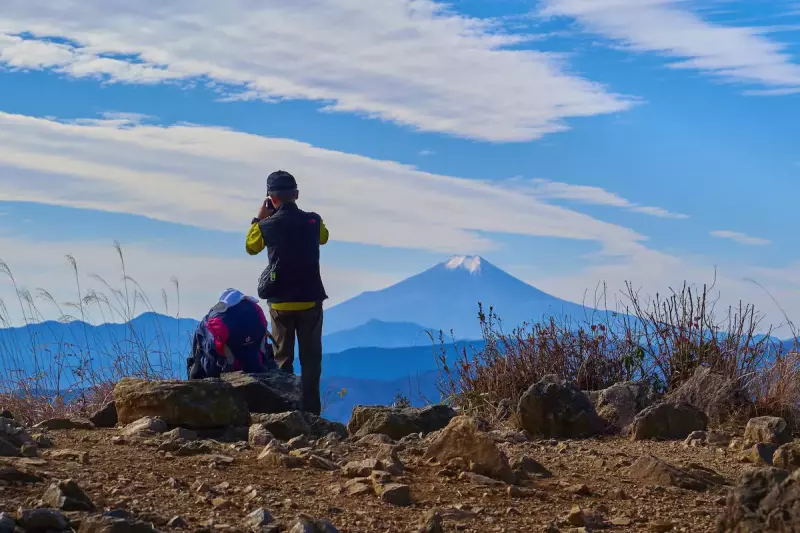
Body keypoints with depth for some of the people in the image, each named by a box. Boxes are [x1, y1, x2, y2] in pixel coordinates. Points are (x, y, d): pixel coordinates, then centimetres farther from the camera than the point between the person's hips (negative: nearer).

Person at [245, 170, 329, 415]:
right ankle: (310, 409, 1)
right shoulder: (313, 221, -6)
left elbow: (251, 247, 13)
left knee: (283, 358, 10)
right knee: (311, 357, 5)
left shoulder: (267, 225, -8)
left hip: (280, 302, 0)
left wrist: (258, 219, 21)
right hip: (310, 300, 0)